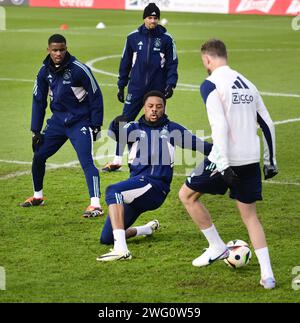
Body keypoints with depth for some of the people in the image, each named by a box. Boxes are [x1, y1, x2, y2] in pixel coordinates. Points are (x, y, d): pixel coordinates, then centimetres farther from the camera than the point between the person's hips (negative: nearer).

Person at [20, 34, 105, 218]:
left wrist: (96, 126, -9)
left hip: (80, 122, -6)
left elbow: (96, 97, -10)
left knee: (87, 161, -17)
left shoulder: (79, 69, -17)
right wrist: (36, 131, 6)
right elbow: (39, 101, 9)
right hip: (58, 121, 6)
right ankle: (38, 197, 28)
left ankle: (96, 205, -20)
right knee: (39, 156, 8)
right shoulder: (45, 72, 0)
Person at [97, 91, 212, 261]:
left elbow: (197, 144, 14)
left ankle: (121, 249, -44)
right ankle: (149, 229, 33)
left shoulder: (171, 129, 14)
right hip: (136, 182, 5)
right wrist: (116, 125, -22)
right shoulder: (135, 128, 16)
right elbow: (115, 134, -3)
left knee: (113, 191, -34)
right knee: (106, 239, 5)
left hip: (154, 185, -5)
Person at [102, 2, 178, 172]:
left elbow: (172, 63, 2)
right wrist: (121, 86, 9)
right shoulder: (133, 37, 3)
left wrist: (171, 84, -9)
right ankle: (117, 161, 3)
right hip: (136, 88, 1)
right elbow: (125, 63, 9)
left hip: (158, 88, -1)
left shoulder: (166, 38, 0)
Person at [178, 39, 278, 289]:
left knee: (187, 195, 14)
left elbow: (220, 126, -18)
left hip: (227, 158, -6)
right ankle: (267, 275, 3)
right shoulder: (247, 84, 15)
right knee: (250, 214, 14)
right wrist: (270, 162, 23)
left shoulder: (211, 84, -7)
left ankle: (217, 247, 16)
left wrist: (223, 164, -20)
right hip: (251, 159, 7)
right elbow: (267, 124, 17)